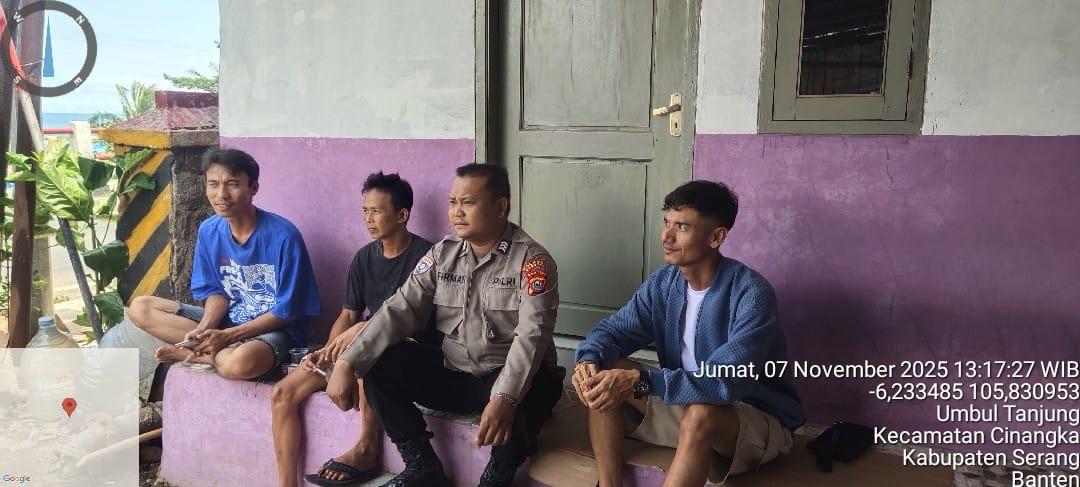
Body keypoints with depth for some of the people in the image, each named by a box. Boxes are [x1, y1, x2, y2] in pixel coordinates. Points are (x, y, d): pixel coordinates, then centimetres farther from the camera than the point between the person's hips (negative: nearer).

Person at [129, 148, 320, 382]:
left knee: (239, 363, -40)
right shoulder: (209, 230, 0)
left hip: (275, 330, -6)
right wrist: (203, 330, -14)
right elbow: (217, 291, 7)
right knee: (139, 308, -3)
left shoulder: (283, 236, -19)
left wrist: (227, 336, -20)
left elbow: (287, 311, -15)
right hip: (228, 319, 6)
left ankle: (195, 355, -8)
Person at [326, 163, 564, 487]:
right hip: (452, 376, 5)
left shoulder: (531, 260, -12)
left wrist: (505, 398, -40)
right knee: (380, 364, -12)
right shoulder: (442, 254, 4)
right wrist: (346, 363, -17)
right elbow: (399, 310, -3)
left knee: (538, 388, -37)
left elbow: (531, 335, -24)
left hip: (510, 379, -5)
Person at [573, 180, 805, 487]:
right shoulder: (662, 283, -3)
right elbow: (611, 331, -2)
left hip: (757, 419, -6)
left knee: (700, 413, -39)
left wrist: (640, 381, -40)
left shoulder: (751, 293, -24)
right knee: (602, 382, -12)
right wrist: (589, 360, -26)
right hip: (683, 402, 6)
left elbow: (728, 380, -34)